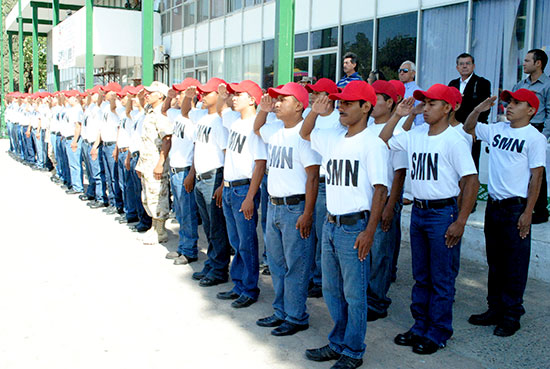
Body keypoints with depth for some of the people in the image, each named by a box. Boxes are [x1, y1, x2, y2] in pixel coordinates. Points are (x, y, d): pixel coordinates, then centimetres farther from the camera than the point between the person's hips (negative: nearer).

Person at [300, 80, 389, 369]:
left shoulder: (372, 144, -11)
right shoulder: (332, 137, 10)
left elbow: (380, 190, -14)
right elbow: (304, 134, 27)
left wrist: (369, 232, -18)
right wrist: (315, 113, 7)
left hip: (354, 226, -7)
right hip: (330, 224, 7)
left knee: (354, 294, 4)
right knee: (331, 290, 17)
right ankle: (338, 343, 34)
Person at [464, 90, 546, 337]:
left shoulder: (535, 138, -8)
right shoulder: (497, 130, 7)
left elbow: (536, 178, -10)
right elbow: (468, 129, 18)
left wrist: (527, 213, -14)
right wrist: (479, 110, 0)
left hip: (516, 206, -6)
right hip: (493, 203, 6)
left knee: (515, 265, 2)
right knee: (495, 261, 14)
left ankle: (511, 315, 13)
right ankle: (495, 309, 26)